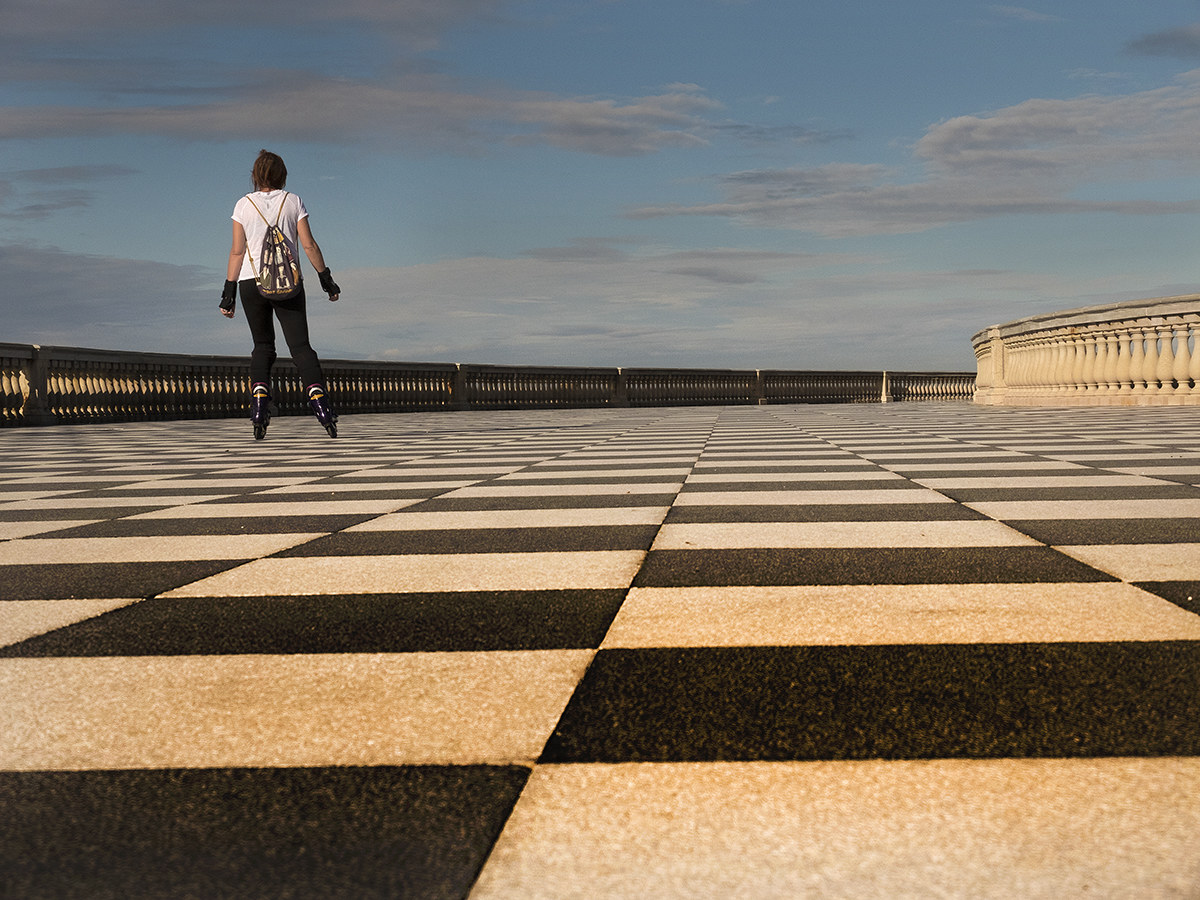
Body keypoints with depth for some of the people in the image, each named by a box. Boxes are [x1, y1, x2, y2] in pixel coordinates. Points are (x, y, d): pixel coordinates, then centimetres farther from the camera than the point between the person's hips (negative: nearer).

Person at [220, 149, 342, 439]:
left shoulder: (244, 205, 4)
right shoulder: (293, 201, 4)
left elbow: (237, 251, 1)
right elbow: (309, 245, 1)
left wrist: (229, 292, 4)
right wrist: (326, 278, 10)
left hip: (251, 282, 1)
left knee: (263, 346, 14)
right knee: (300, 345, -1)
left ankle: (259, 404, -4)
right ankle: (318, 398, -21)